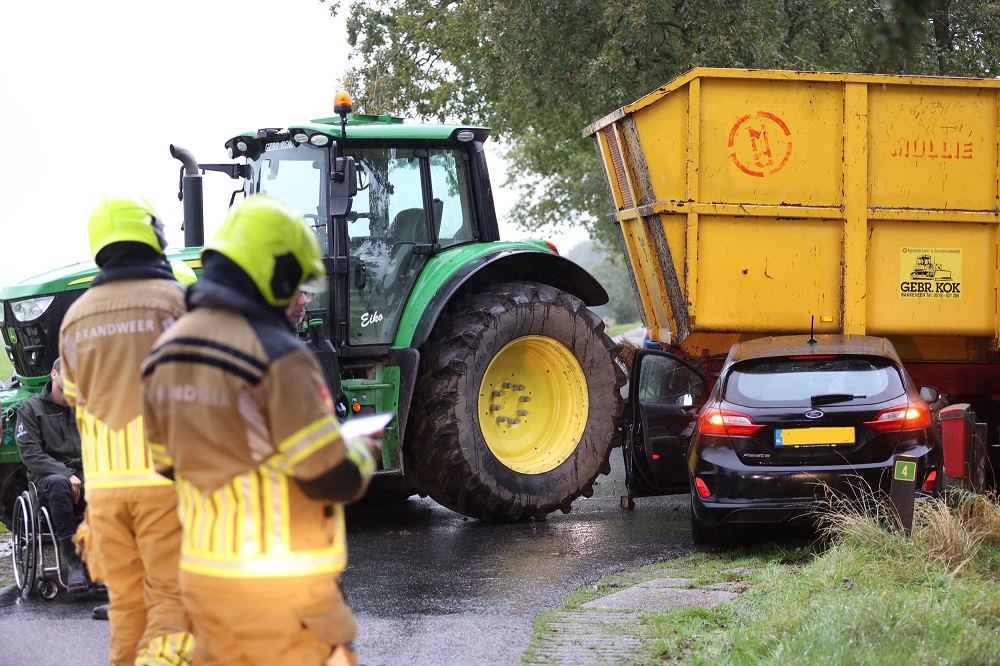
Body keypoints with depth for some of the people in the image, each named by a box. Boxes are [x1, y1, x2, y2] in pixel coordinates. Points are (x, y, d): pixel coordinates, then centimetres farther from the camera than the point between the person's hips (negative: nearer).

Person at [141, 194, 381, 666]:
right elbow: (335, 480, -17)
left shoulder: (166, 353, 6)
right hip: (280, 586, -7)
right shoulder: (276, 355, -18)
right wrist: (363, 452, 3)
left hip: (204, 573, 8)